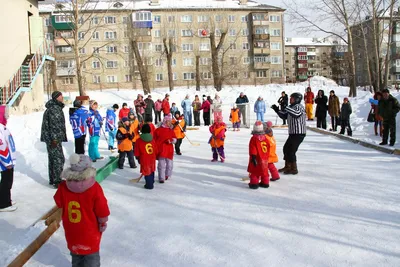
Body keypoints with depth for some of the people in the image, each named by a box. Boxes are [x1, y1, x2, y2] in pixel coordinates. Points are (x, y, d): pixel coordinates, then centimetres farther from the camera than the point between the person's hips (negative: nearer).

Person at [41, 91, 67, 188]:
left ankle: (52, 180, 24)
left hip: (50, 139, 11)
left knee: (52, 158, 16)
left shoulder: (56, 108, 18)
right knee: (59, 159, -8)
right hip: (53, 139, -11)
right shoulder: (54, 109, -15)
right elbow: (54, 125, -21)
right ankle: (57, 181, -6)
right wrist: (54, 138, -23)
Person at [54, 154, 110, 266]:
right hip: (90, 231, -3)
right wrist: (103, 223, 2)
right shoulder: (94, 188, -27)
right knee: (92, 254, 16)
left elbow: (59, 204, 2)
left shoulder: (63, 186, -16)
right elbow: (102, 211, -18)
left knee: (75, 251, 26)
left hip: (72, 230, 4)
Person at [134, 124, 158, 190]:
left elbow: (137, 152, -4)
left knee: (146, 172, 2)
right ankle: (151, 182, 38)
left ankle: (149, 185, 4)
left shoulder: (139, 140, -10)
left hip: (144, 159, -5)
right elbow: (156, 150, 7)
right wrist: (154, 156, 23)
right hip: (152, 159, 5)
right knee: (151, 171, 21)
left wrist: (138, 157, 12)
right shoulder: (152, 140, -1)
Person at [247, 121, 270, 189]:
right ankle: (265, 183, 22)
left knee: (254, 171, 2)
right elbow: (268, 148, 11)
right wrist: (266, 157, 21)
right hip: (264, 159, 6)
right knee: (264, 171, 15)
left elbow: (252, 149, -17)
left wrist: (253, 157, -14)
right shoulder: (265, 138, 3)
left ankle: (254, 183, 2)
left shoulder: (254, 138, -14)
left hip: (257, 158, -6)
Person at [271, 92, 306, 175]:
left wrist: (287, 108, -35)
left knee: (291, 150, -8)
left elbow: (297, 114, -35)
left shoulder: (299, 107, -13)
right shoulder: (291, 107, 15)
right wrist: (277, 110, 11)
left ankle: (294, 169, 3)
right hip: (293, 133, 10)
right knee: (286, 148, 16)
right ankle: (287, 166, 29)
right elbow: (284, 116, 22)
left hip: (299, 133, -10)